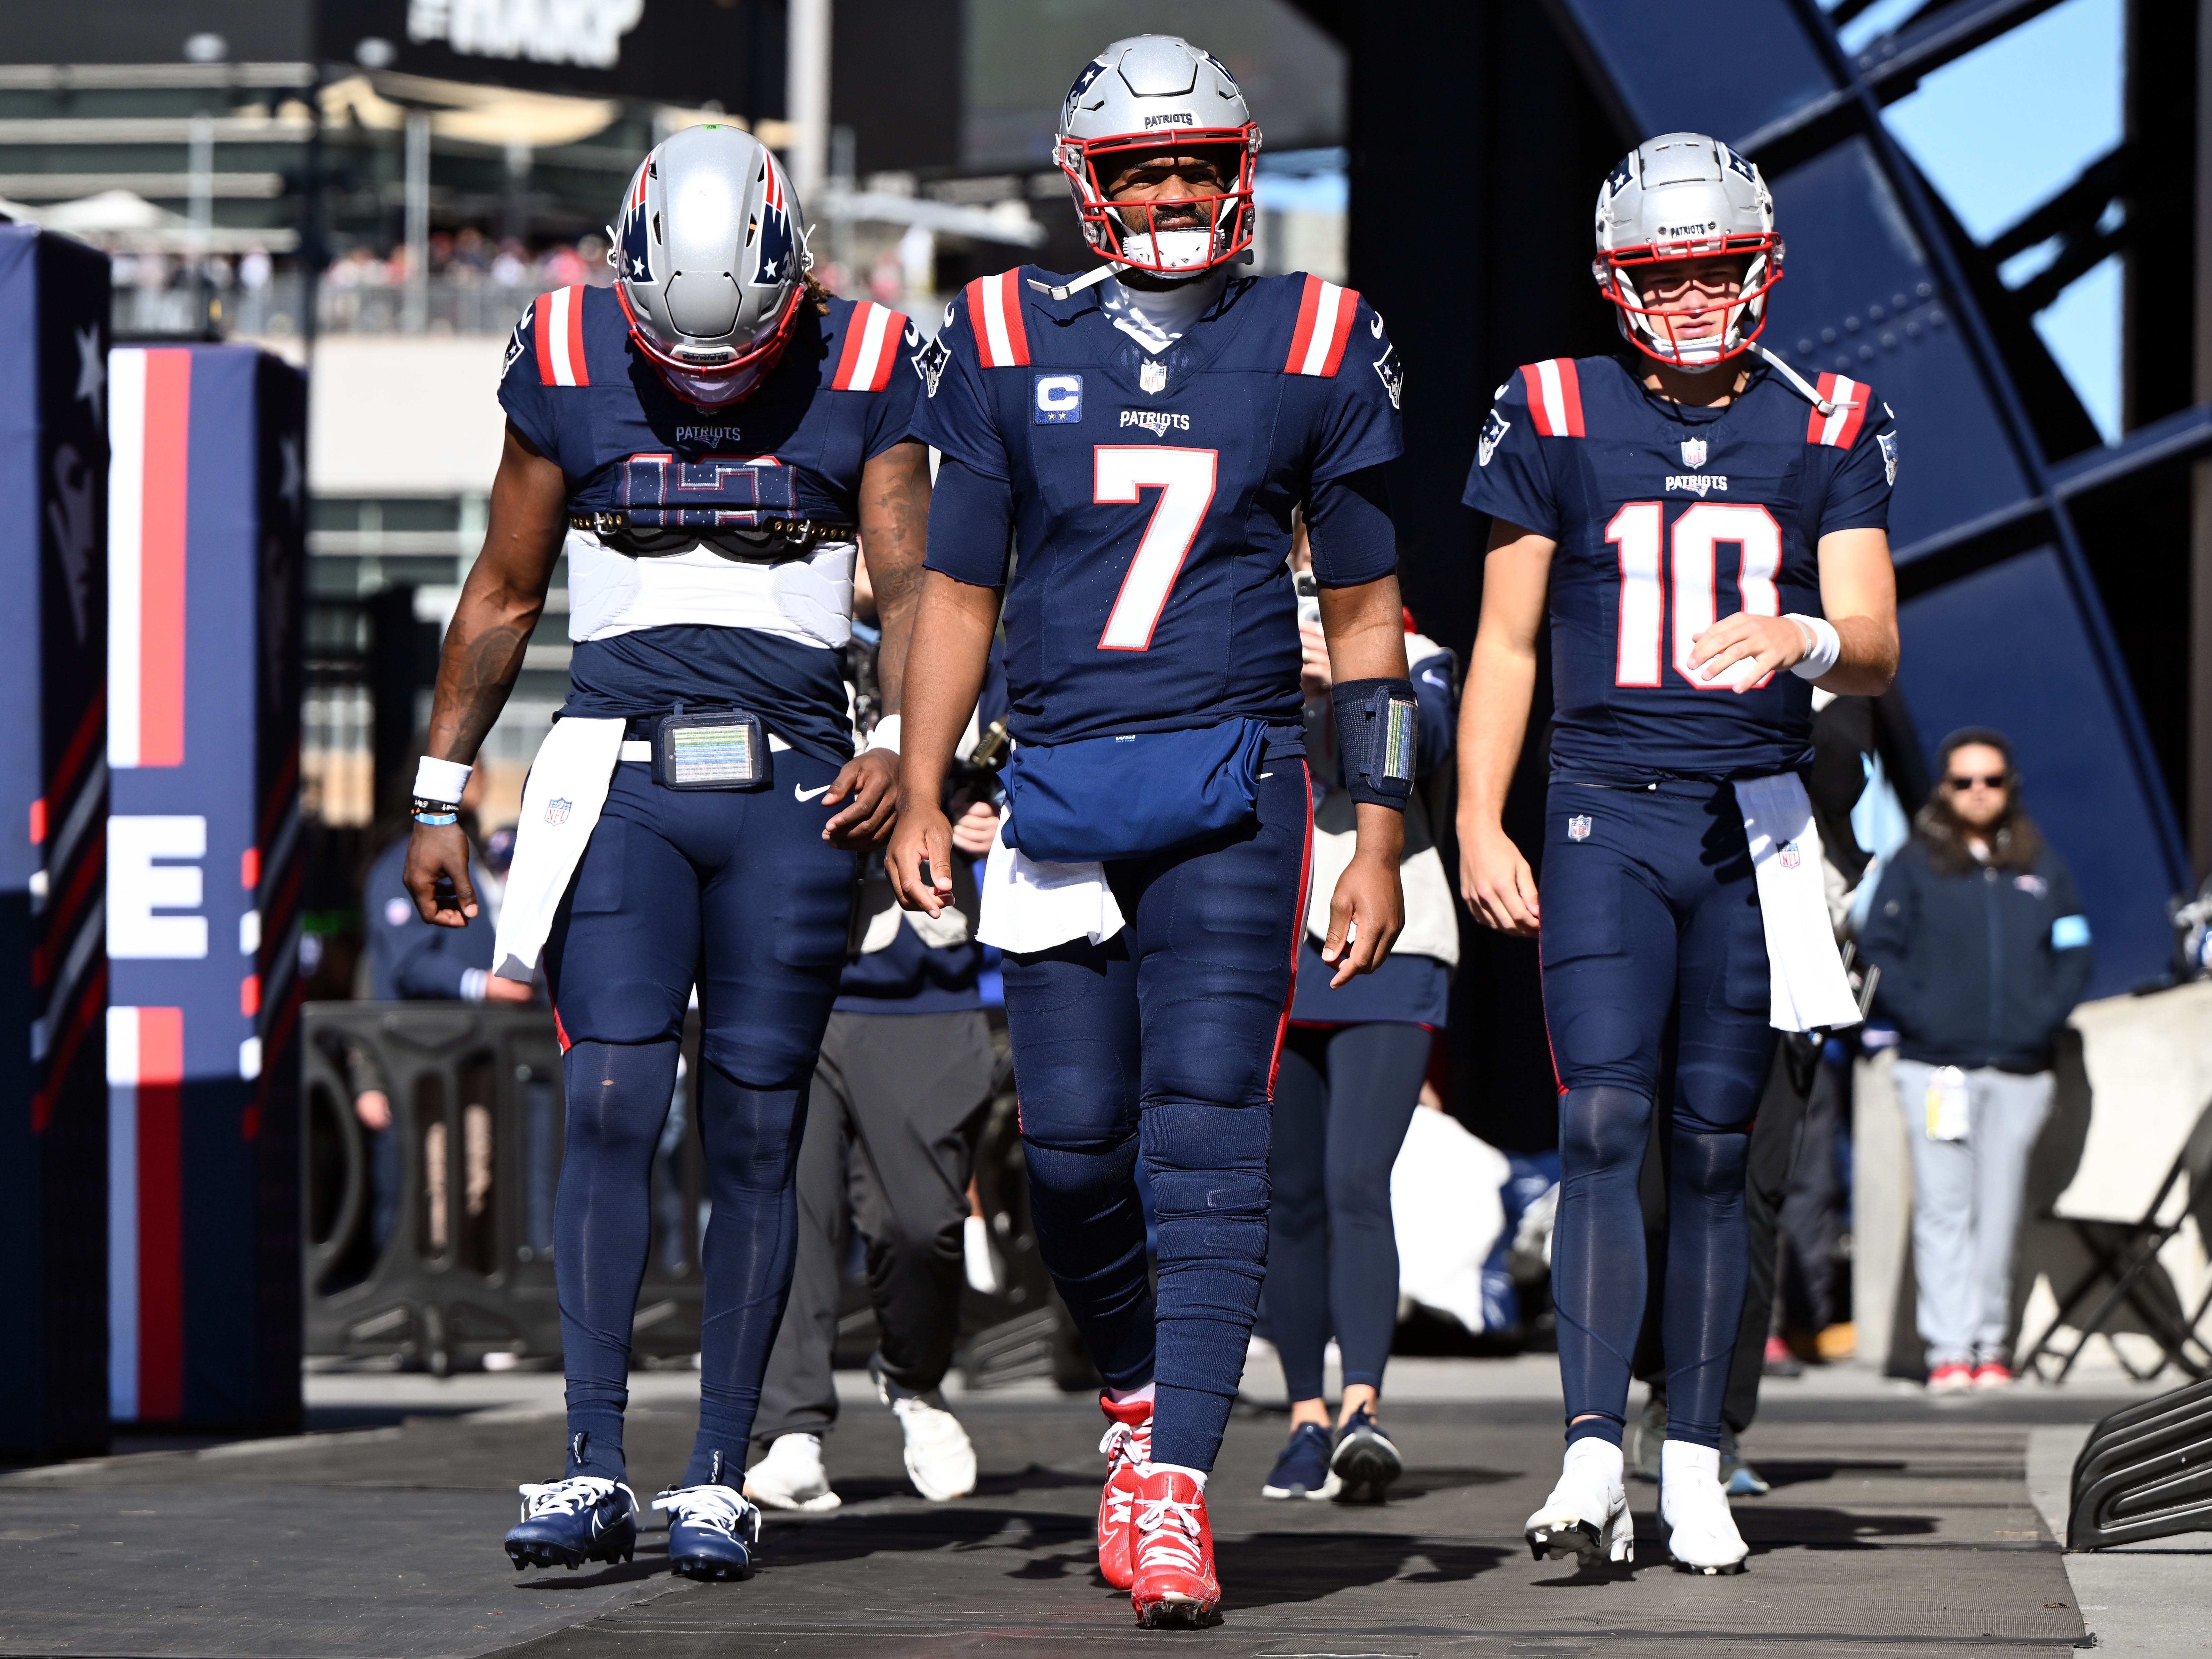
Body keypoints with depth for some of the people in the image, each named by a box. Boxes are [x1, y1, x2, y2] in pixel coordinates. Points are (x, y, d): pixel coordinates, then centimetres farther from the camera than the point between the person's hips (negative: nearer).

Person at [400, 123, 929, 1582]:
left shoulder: (860, 377, 0)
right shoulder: (569, 368, 2)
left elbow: (912, 585, -2)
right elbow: (505, 596, 11)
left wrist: (903, 747, -20)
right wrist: (440, 797, 11)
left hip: (790, 788, 0)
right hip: (620, 775, 0)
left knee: (756, 1133, 0)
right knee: (612, 1108, -10)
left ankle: (720, 1479, 6)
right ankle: (597, 1471, -10)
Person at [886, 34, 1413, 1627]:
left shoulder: (1314, 351, 5)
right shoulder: (1009, 347, 7)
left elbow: (1368, 614, 9)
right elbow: (959, 588, 13)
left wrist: (1381, 843, 5)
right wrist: (919, 797, 4)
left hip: (1232, 791, -2)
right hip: (1061, 783, 2)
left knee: (1209, 1139, -11)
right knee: (1073, 1143, 1)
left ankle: (1174, 1490, -14)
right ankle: (1140, 1400, 27)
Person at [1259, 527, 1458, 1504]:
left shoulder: (1415, 662, 4)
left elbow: (1425, 742, -16)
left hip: (1387, 954, -3)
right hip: (1264, 953, 3)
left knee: (1357, 1185, -17)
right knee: (1290, 1201, 4)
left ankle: (1362, 1413, -26)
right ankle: (1306, 1419, 12)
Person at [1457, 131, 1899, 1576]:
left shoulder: (1828, 432, 6)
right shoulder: (1556, 421, 4)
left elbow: (1875, 646, -2)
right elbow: (1506, 646, 7)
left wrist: (1798, 641, -25)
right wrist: (1479, 825, -3)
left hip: (1757, 822, 1)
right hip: (1606, 814, -1)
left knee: (1715, 1148, 4)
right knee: (1604, 1126, -13)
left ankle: (1694, 1469, 10)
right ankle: (1594, 1458, -19)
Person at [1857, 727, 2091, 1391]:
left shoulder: (2041, 868, 13)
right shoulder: (1915, 865, 6)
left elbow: (2073, 953, 13)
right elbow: (1879, 950, 2)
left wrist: (2042, 1020, -2)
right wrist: (1919, 1016, -10)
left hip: (2019, 1072, 2)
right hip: (1935, 1069, -2)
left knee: (1999, 1213, 3)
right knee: (1943, 1210, -7)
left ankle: (1992, 1346, 9)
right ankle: (1949, 1349, -8)